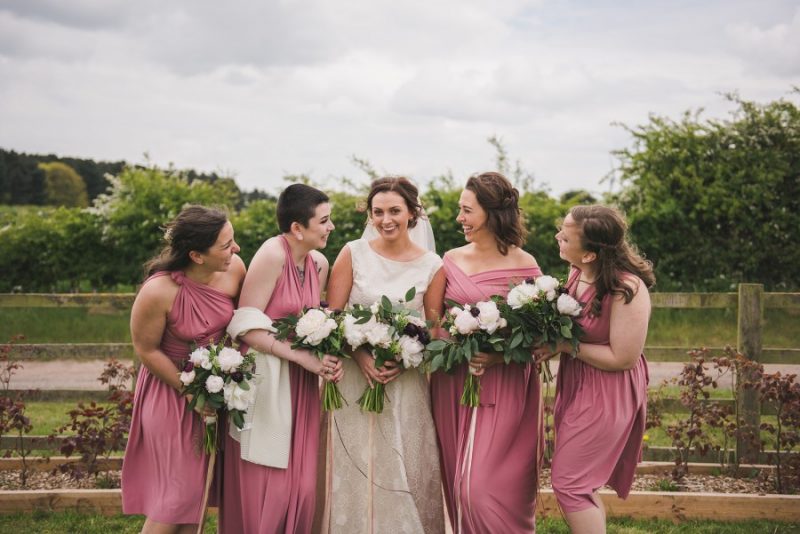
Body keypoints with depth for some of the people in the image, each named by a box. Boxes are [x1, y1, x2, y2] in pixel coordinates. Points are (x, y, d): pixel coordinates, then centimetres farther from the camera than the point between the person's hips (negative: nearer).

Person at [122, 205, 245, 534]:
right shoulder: (158, 292, -29)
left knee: (198, 482, 15)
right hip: (171, 390, -5)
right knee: (178, 491, 2)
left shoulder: (234, 268, -16)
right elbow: (146, 350, -15)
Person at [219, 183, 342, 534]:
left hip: (301, 384, 6)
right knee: (263, 490, 1)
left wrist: (326, 359, -1)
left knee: (300, 485, 7)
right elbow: (246, 327, -18)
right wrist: (303, 357, -19)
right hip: (265, 381, -6)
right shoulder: (272, 255, -15)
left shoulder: (320, 263, 6)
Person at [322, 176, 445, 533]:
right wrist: (360, 355, -17)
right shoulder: (353, 254, -1)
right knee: (355, 474, 5)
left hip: (406, 385, 1)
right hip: (354, 380, 0)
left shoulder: (431, 265, 0)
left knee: (405, 473, 5)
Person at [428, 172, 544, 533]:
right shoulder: (451, 260, 6)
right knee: (460, 481, 9)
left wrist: (499, 356, -19)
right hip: (454, 384, 4)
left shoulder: (524, 265, -5)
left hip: (505, 388, -4)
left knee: (488, 485, -7)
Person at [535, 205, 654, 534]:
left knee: (568, 483, -4)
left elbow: (622, 358, -21)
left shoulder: (627, 289, -25)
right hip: (575, 385, 8)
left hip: (606, 394, -8)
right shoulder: (577, 273, -2)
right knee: (581, 484, 17)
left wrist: (564, 345, -19)